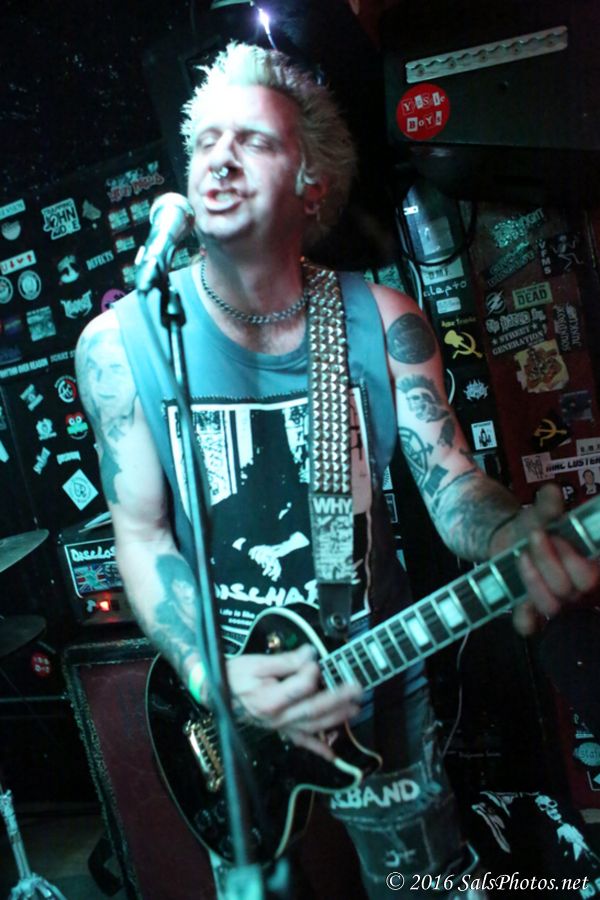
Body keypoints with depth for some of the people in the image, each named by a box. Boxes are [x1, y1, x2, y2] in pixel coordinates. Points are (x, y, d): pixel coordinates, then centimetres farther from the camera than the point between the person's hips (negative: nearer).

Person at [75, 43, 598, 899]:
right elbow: (140, 531, -10)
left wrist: (515, 537, -33)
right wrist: (212, 676, -23)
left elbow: (450, 477, -10)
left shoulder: (382, 320, -9)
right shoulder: (120, 341, -13)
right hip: (224, 702, 0)